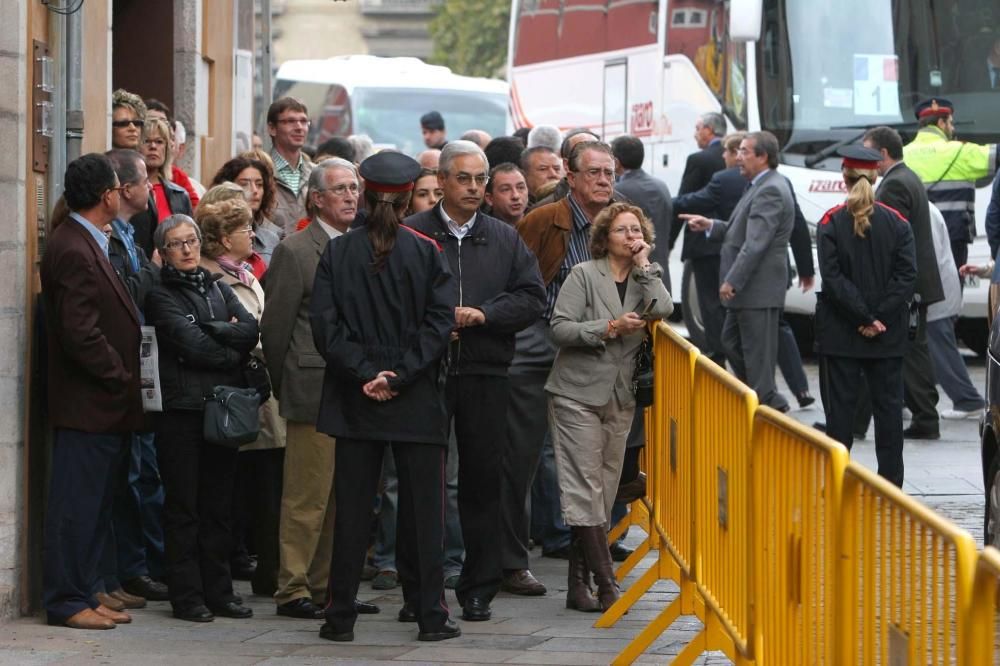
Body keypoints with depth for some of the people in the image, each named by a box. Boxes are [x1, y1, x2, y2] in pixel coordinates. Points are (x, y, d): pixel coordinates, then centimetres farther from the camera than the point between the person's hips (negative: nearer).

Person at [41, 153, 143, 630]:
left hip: (103, 407, 10)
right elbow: (80, 332, -23)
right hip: (87, 404, -10)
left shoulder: (88, 243, 15)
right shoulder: (73, 251, -18)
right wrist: (122, 378, -14)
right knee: (75, 506, -4)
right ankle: (66, 602, 1)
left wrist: (124, 377, 12)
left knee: (93, 506, 14)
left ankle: (81, 595, 20)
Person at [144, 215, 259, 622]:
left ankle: (218, 591, 13)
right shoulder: (161, 297, -1)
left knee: (219, 504, 7)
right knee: (183, 507, -2)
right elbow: (191, 345, -13)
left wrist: (209, 329, -9)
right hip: (182, 408, -5)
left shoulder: (218, 289, 16)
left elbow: (250, 331, 1)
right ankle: (186, 596, 1)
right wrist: (233, 349, -2)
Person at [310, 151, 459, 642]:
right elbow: (441, 322, -10)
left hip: (355, 399, 1)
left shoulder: (337, 253, -1)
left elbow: (324, 324, -7)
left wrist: (364, 373, -9)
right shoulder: (426, 252, -4)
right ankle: (429, 614, 6)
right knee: (421, 505, 5)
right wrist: (400, 376, -11)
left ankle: (341, 615, 6)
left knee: (352, 506, 5)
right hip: (417, 400, -1)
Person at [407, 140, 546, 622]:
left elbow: (532, 298, 5)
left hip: (484, 376, 3)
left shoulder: (505, 239, 12)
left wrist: (483, 314, -8)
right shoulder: (410, 234, 2)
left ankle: (479, 589, 10)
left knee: (483, 481, 4)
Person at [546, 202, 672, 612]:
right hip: (578, 394, -5)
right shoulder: (584, 275, -3)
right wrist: (608, 328, -17)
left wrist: (643, 265, -7)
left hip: (620, 398, 6)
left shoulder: (645, 278, 11)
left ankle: (579, 585, 11)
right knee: (586, 491, -10)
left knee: (605, 491, 6)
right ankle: (606, 585, -10)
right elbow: (560, 328, -11)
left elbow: (663, 310, -11)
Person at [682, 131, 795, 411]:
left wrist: (732, 282, -24)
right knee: (732, 343, 19)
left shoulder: (770, 191, -19)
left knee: (757, 351, -4)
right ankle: (769, 402, 25)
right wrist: (711, 225, 10)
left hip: (759, 291, -11)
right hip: (749, 290, 11)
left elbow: (756, 243, -24)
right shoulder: (761, 187, 15)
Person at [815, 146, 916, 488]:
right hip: (889, 337, 2)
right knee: (888, 405, 7)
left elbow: (833, 278, -13)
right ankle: (890, 482, 8)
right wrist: (879, 317, -10)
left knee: (840, 407, 3)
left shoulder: (831, 223, -7)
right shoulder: (896, 222, -2)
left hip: (841, 333, -2)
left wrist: (865, 317, -12)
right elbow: (907, 275, -8)